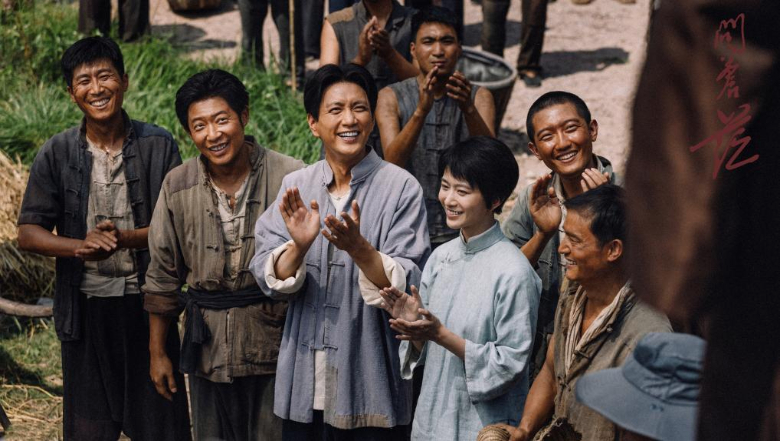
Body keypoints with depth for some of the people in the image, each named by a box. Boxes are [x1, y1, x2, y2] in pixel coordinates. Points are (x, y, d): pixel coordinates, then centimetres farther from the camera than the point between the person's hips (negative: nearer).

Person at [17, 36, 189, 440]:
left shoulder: (159, 146, -4)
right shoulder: (56, 154, -1)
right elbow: (28, 234, -2)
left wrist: (125, 238, -23)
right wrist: (79, 246, -22)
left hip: (147, 303, -1)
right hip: (85, 308, 1)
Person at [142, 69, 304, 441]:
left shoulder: (289, 178, -9)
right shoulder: (178, 187, 1)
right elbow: (162, 277, 9)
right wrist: (157, 352, 12)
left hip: (275, 346, -3)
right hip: (208, 351, 3)